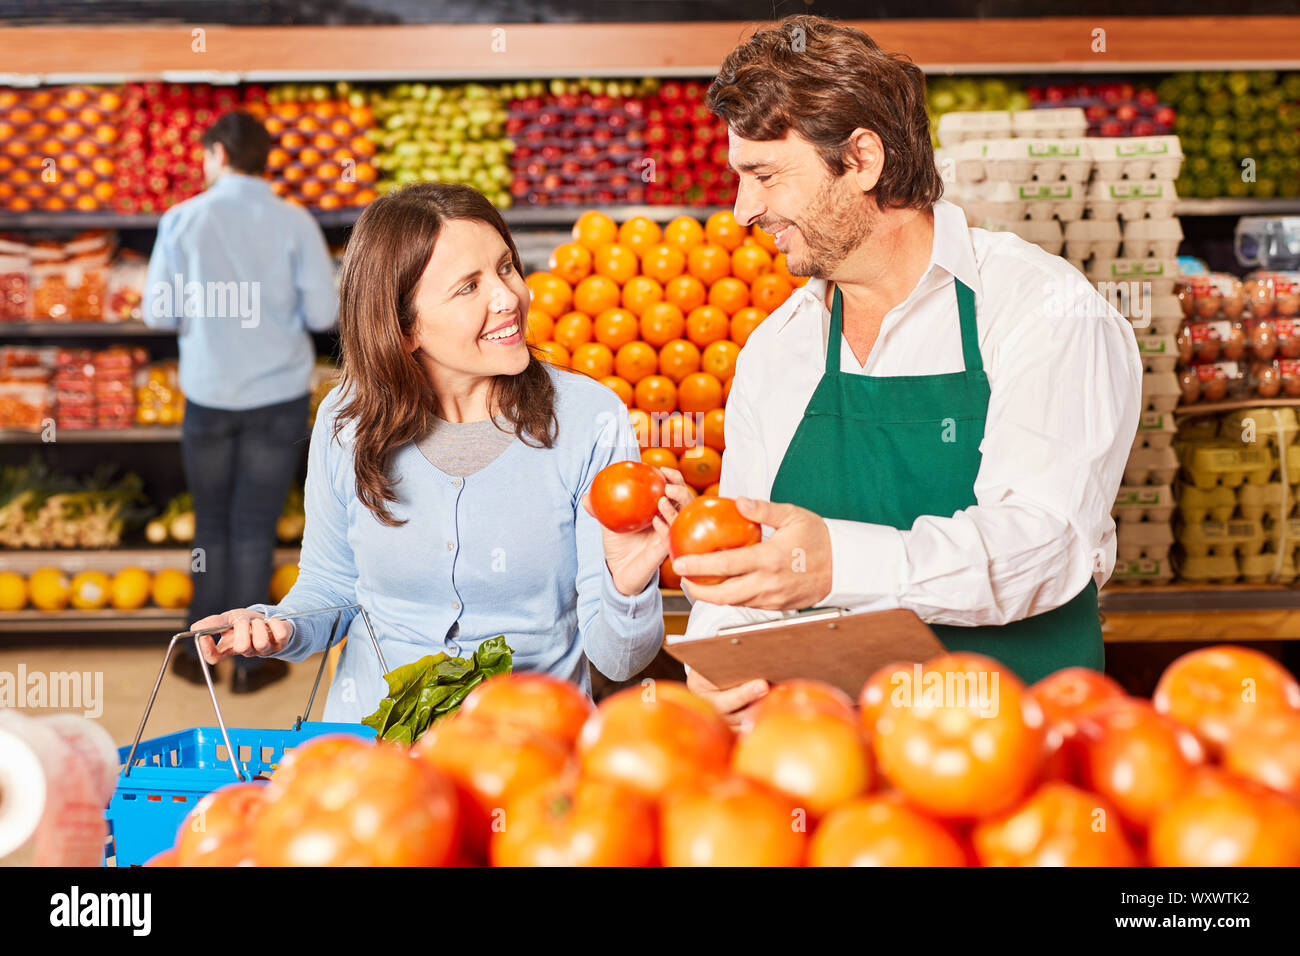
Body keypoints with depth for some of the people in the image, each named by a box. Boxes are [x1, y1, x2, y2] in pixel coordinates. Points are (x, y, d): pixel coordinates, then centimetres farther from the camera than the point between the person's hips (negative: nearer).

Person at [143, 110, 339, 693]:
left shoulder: (182, 220, -7)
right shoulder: (294, 222, -7)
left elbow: (157, 313, -5)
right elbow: (323, 312, -7)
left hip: (208, 394, 0)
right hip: (279, 394, 0)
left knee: (211, 524, 14)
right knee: (255, 528, 7)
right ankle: (248, 661, 14)